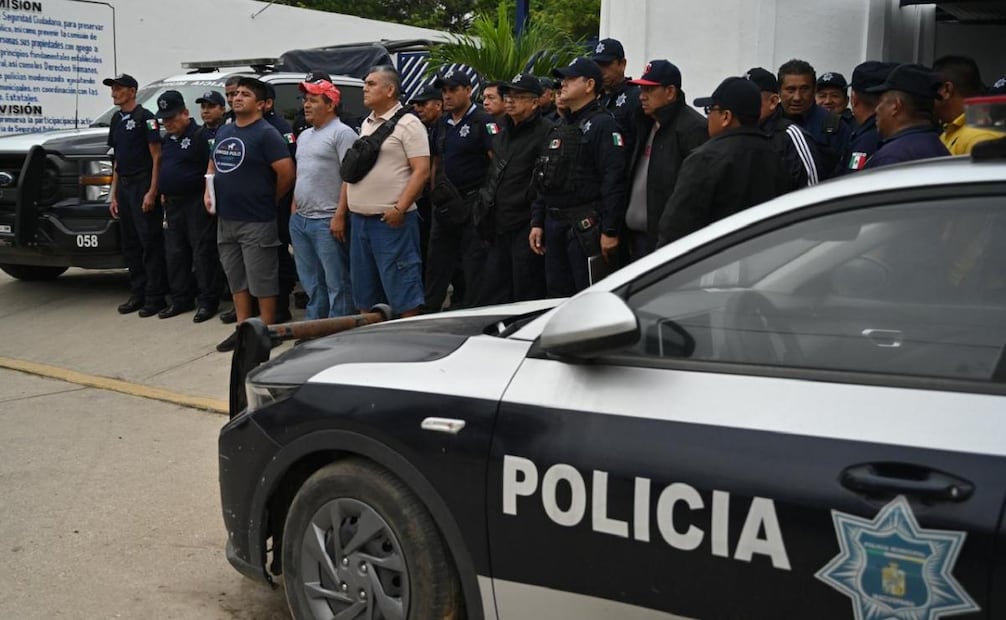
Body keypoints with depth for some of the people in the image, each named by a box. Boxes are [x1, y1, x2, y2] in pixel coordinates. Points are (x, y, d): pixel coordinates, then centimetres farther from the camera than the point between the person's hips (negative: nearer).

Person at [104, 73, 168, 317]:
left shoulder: (145, 117, -6)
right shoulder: (116, 119, 16)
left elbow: (156, 157, -10)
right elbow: (117, 161, 19)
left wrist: (152, 192, -17)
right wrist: (114, 195, 15)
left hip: (143, 186, -8)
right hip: (124, 187, 8)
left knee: (150, 242, -7)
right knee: (130, 244, 10)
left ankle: (155, 297, -3)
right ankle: (137, 294, 17)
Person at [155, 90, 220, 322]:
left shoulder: (200, 136, -11)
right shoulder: (168, 139, 15)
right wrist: (163, 192, 17)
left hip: (196, 203, -9)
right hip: (173, 203, 9)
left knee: (202, 253, -4)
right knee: (175, 253, 11)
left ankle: (208, 301, 2)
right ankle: (180, 299, 20)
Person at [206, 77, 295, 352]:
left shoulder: (266, 133, -11)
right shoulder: (223, 131, 13)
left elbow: (287, 172, -18)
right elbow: (212, 165, 26)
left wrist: (271, 201, -6)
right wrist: (208, 192, 9)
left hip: (256, 221, -8)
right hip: (225, 219, 8)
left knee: (262, 280, -1)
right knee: (236, 278, 14)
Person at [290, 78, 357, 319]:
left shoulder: (342, 133, -9)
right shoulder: (304, 136, 19)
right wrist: (294, 209, 17)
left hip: (327, 221, -9)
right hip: (300, 220, 9)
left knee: (337, 283, -2)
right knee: (311, 282, 17)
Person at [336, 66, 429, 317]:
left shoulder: (407, 124, -6)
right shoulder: (366, 124, 18)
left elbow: (422, 171, -14)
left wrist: (400, 208, -22)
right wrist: (340, 214, 16)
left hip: (391, 221, -8)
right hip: (359, 221, 8)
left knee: (403, 295, -6)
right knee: (365, 296, 14)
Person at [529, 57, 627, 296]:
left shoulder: (602, 125, -9)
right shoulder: (560, 128, 19)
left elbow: (614, 182, -17)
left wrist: (610, 231, -22)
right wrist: (537, 222, 16)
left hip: (585, 227, -9)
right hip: (554, 225, 9)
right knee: (557, 295, 13)